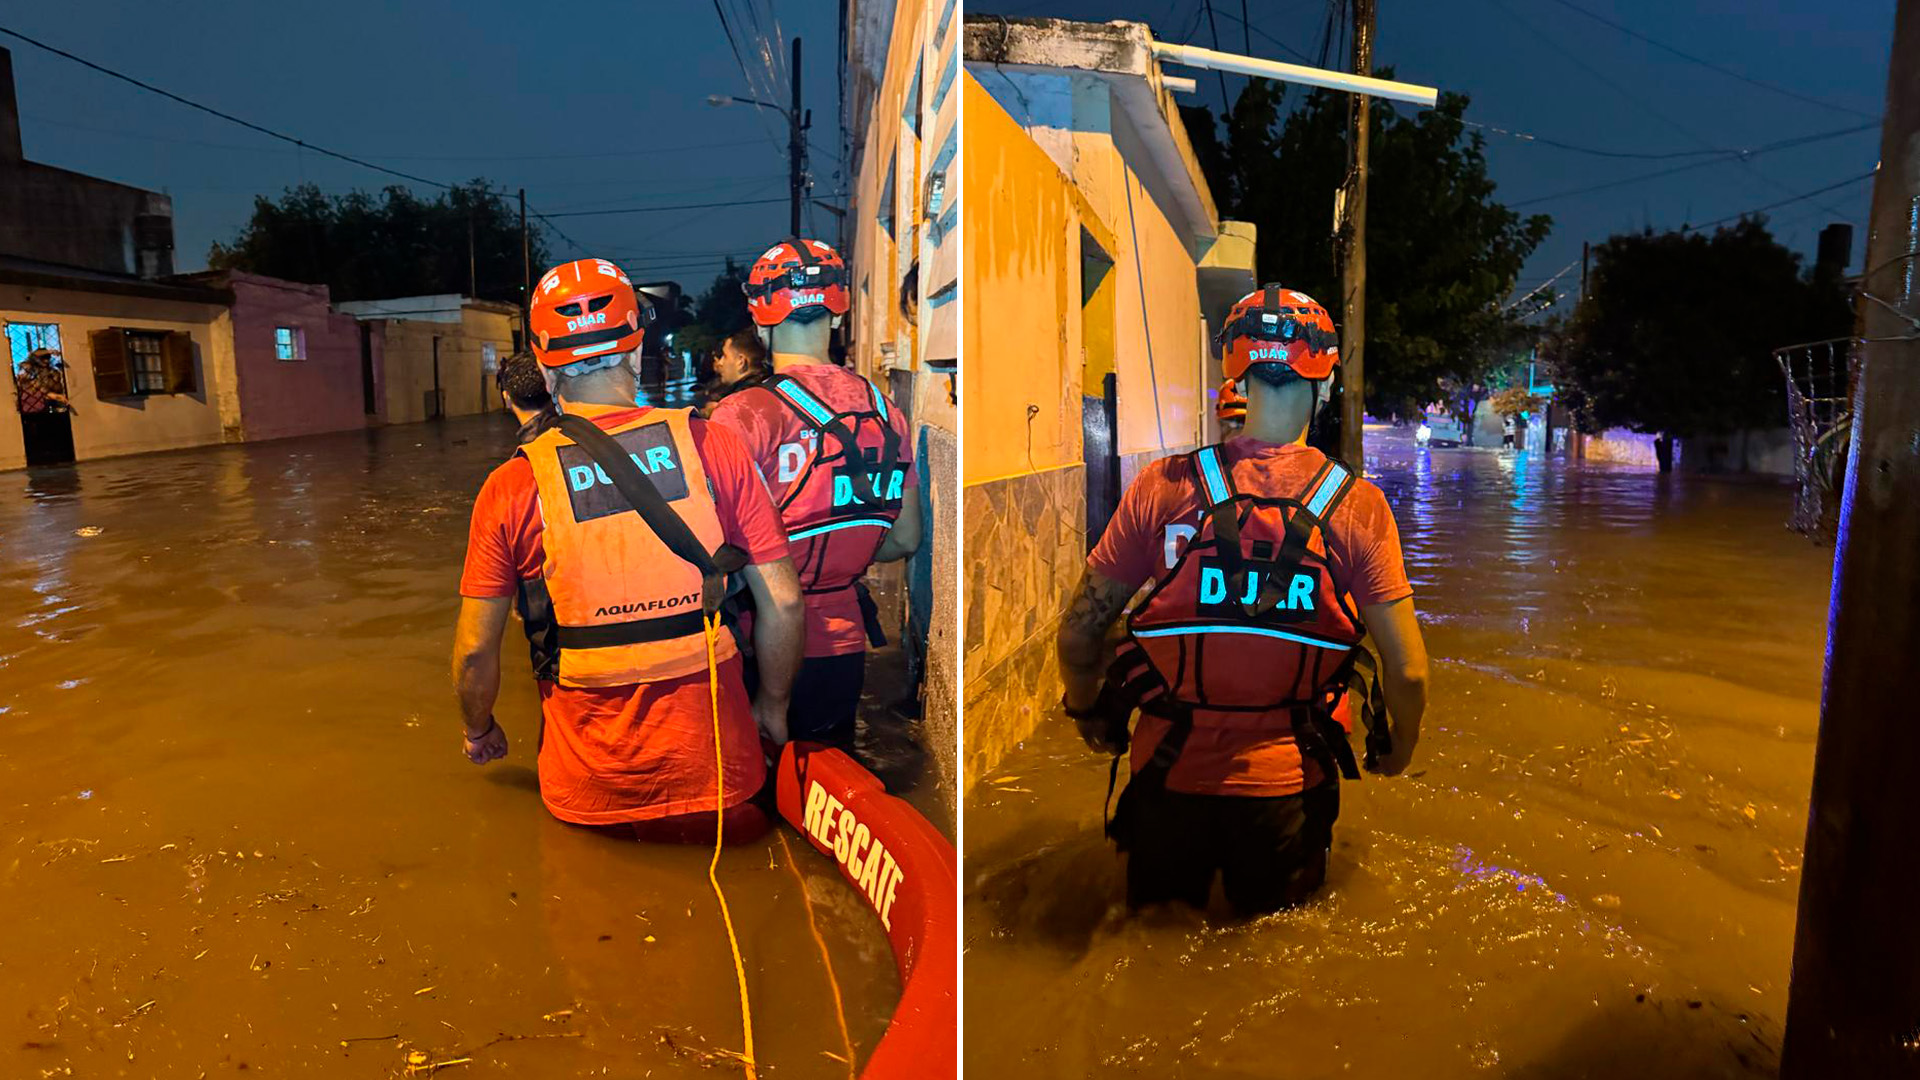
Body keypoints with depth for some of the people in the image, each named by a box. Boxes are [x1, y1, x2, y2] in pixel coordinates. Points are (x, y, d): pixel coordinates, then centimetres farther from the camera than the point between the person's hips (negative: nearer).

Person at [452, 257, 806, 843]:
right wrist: (773, 706, 14)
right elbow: (782, 603, -2)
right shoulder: (714, 446, -5)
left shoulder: (510, 486, -5)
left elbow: (476, 647, 4)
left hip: (589, 790, 1)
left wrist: (479, 730, 24)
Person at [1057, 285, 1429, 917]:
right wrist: (1399, 750, 12)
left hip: (1169, 775, 0)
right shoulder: (1358, 504, -11)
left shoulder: (1162, 487, -12)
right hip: (1287, 786, 0)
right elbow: (1408, 672, -9)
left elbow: (1078, 634, -7)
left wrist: (1088, 715, 13)